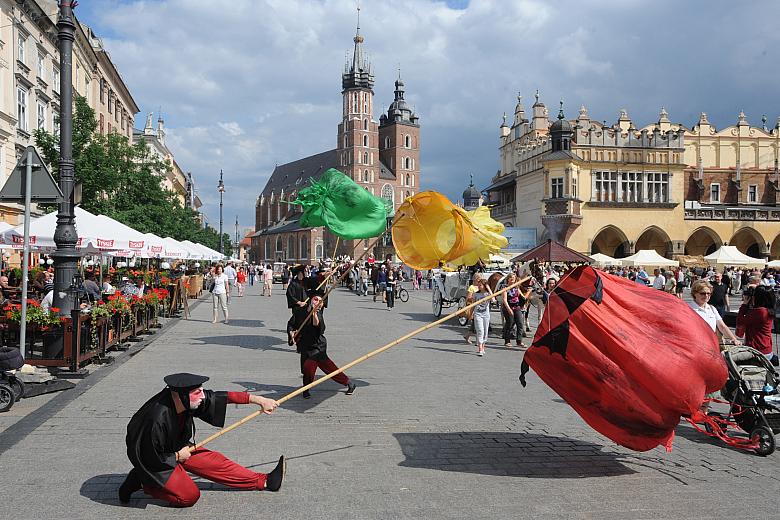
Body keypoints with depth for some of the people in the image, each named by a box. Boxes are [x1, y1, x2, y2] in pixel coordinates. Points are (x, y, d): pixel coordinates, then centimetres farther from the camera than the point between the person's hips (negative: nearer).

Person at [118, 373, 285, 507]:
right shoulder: (157, 418, -38)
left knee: (215, 461, 3)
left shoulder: (187, 400, -17)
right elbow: (151, 458, -28)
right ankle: (141, 482, 2)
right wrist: (177, 457, -12)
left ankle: (264, 481, 10)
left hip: (177, 448, 8)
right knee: (189, 496, -13)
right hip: (153, 463, -7)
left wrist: (258, 400, -11)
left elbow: (222, 397, -10)